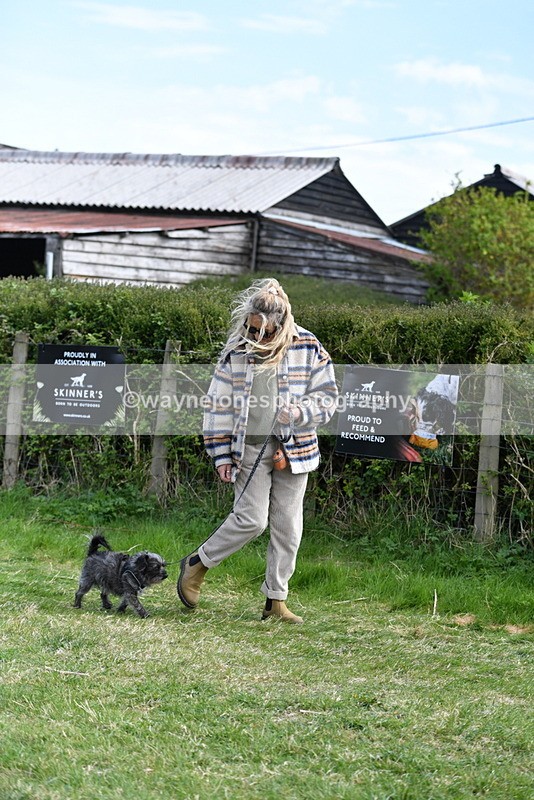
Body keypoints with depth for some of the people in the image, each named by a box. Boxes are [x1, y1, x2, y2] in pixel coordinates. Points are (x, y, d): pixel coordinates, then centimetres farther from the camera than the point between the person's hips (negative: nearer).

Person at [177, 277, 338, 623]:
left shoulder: (307, 348, -2)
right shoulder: (236, 351, 0)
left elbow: (327, 398, 3)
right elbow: (219, 405, 4)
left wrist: (298, 413, -16)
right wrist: (222, 455, 1)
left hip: (294, 449, 2)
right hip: (250, 449, -1)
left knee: (288, 526, 4)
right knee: (251, 519, -9)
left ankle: (276, 601, 14)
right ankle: (197, 563, 13)